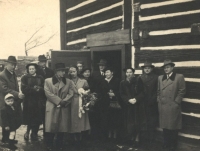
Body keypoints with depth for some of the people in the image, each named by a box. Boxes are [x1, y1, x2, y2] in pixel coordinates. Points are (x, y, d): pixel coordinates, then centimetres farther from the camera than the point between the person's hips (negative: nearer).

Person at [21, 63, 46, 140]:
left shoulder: (40, 78, 10)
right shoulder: (24, 78, 5)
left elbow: (44, 89, 3)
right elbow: (24, 89, -6)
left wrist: (39, 88, -16)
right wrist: (33, 89, -14)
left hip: (39, 102, 2)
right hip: (28, 102, -2)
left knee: (37, 119, 2)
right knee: (30, 119, -2)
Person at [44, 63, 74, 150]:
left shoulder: (68, 82, 10)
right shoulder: (48, 81, 2)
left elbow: (70, 94, 2)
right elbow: (48, 93, -8)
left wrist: (63, 102, -14)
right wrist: (59, 101, -14)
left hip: (64, 108, 2)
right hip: (52, 108, -2)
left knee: (62, 129, 6)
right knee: (50, 128, -1)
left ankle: (59, 146, 20)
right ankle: (49, 146, 15)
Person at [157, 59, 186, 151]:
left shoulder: (179, 77, -4)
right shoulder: (160, 78, 11)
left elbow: (182, 91, -6)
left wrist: (176, 102, -9)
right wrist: (159, 100, 7)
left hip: (173, 106, -4)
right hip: (162, 106, 4)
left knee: (173, 127, 5)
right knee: (165, 126, 12)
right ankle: (166, 143, 26)